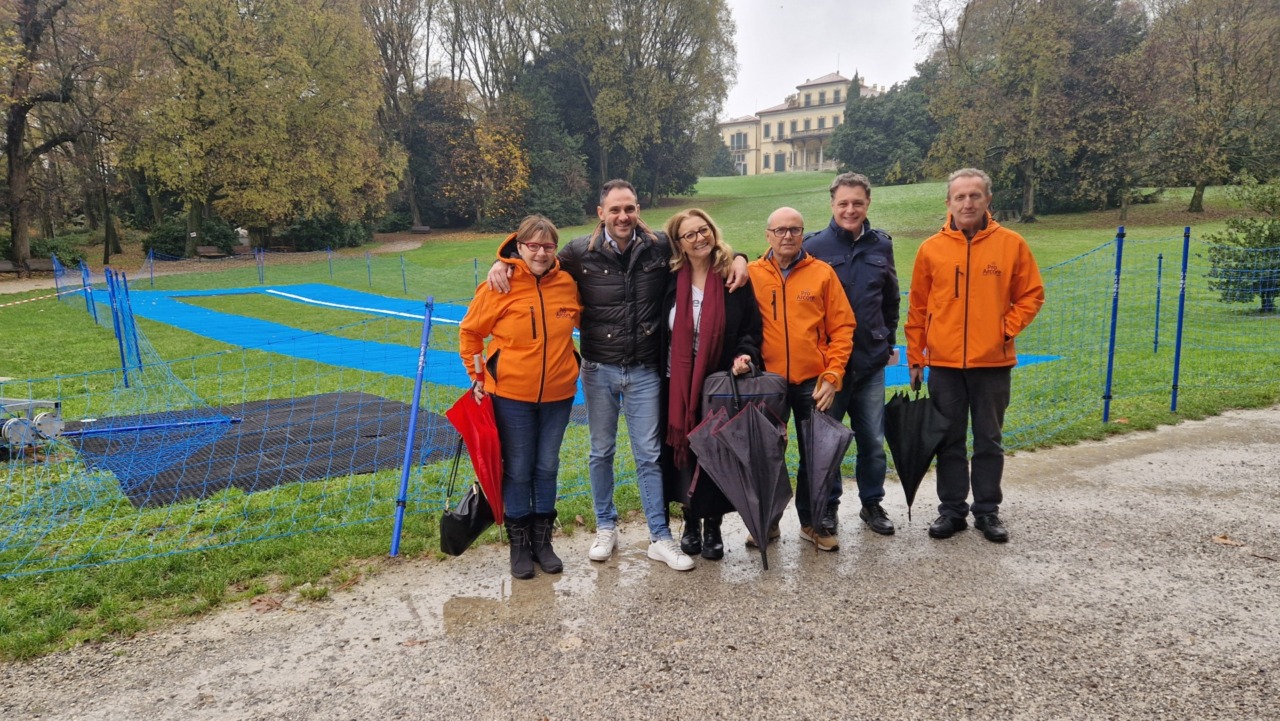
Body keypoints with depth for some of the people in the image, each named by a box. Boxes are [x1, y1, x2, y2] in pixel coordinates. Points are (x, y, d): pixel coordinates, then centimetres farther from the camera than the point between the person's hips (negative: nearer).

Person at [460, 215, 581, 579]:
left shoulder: (567, 283, -3)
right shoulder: (500, 286, -12)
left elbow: (581, 321, 16)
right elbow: (470, 332, -1)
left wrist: (574, 363, 11)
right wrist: (478, 376, -3)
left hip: (558, 394, 3)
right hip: (512, 394, -3)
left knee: (547, 467, 14)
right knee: (518, 470, 8)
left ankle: (543, 540, 30)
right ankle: (519, 544, 25)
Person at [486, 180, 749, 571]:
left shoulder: (660, 246, -4)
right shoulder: (581, 252, -5)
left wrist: (737, 259, -6)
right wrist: (503, 264, -8)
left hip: (645, 370, 0)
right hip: (599, 369, 1)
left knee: (649, 454, 6)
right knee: (601, 451, 14)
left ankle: (660, 538, 17)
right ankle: (605, 528, 32)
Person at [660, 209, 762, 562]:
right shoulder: (671, 280, 1)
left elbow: (751, 328, 0)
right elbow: (659, 332, 6)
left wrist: (745, 355, -18)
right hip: (678, 386, 1)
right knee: (684, 453, 9)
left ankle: (713, 527, 23)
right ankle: (691, 523, 28)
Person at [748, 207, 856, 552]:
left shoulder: (822, 273, 1)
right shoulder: (752, 274, 2)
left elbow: (842, 328, 0)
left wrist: (832, 377, -7)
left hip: (813, 383, 0)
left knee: (815, 455, 9)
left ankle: (813, 523, 26)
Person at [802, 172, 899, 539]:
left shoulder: (881, 245, 7)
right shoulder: (814, 246, -5)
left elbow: (890, 299, 18)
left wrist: (888, 341, 16)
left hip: (871, 360, 3)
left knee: (873, 439, 10)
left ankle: (872, 503, 27)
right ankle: (828, 506, 22)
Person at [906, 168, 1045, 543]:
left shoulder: (1011, 244, -1)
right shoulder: (931, 248, 1)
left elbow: (1031, 295, 6)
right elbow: (917, 308, 4)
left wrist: (1007, 329, -8)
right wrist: (915, 358, 3)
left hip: (992, 362, 0)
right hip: (944, 363, 1)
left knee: (989, 441, 10)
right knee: (949, 441, 9)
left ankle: (988, 510, 23)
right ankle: (952, 509, 21)